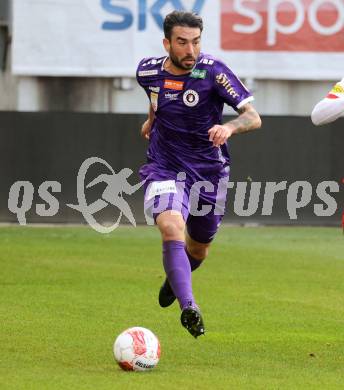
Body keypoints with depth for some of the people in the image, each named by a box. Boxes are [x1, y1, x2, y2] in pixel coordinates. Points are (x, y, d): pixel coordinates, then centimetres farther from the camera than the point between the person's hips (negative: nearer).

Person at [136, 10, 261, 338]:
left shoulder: (213, 72, -16)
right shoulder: (148, 71, -6)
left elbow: (253, 117, -20)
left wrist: (229, 127, -39)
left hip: (208, 172, 0)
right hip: (164, 168, 0)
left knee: (198, 250, 16)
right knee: (172, 228, -29)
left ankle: (174, 279, 52)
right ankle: (188, 307, -37)